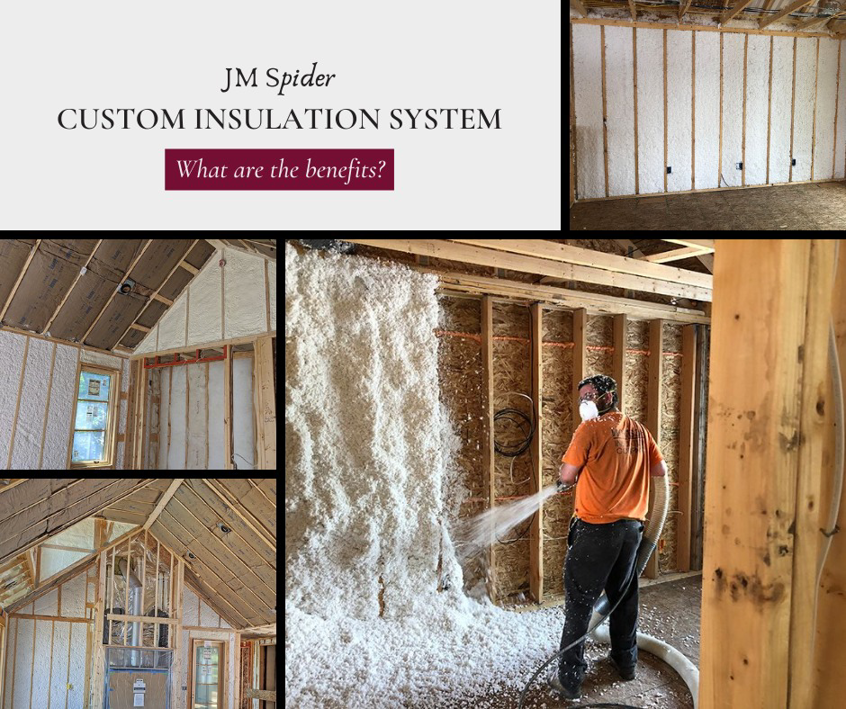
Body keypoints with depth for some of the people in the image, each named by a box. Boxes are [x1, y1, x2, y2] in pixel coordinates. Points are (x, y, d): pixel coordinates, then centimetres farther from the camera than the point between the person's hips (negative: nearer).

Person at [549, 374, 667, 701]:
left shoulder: (591, 428, -12)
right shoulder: (638, 430, 6)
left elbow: (566, 475, -13)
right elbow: (661, 469, 11)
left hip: (595, 527, -6)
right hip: (632, 527, 6)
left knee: (579, 603, 1)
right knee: (624, 596, 21)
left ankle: (570, 678, 5)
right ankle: (626, 661, 35)